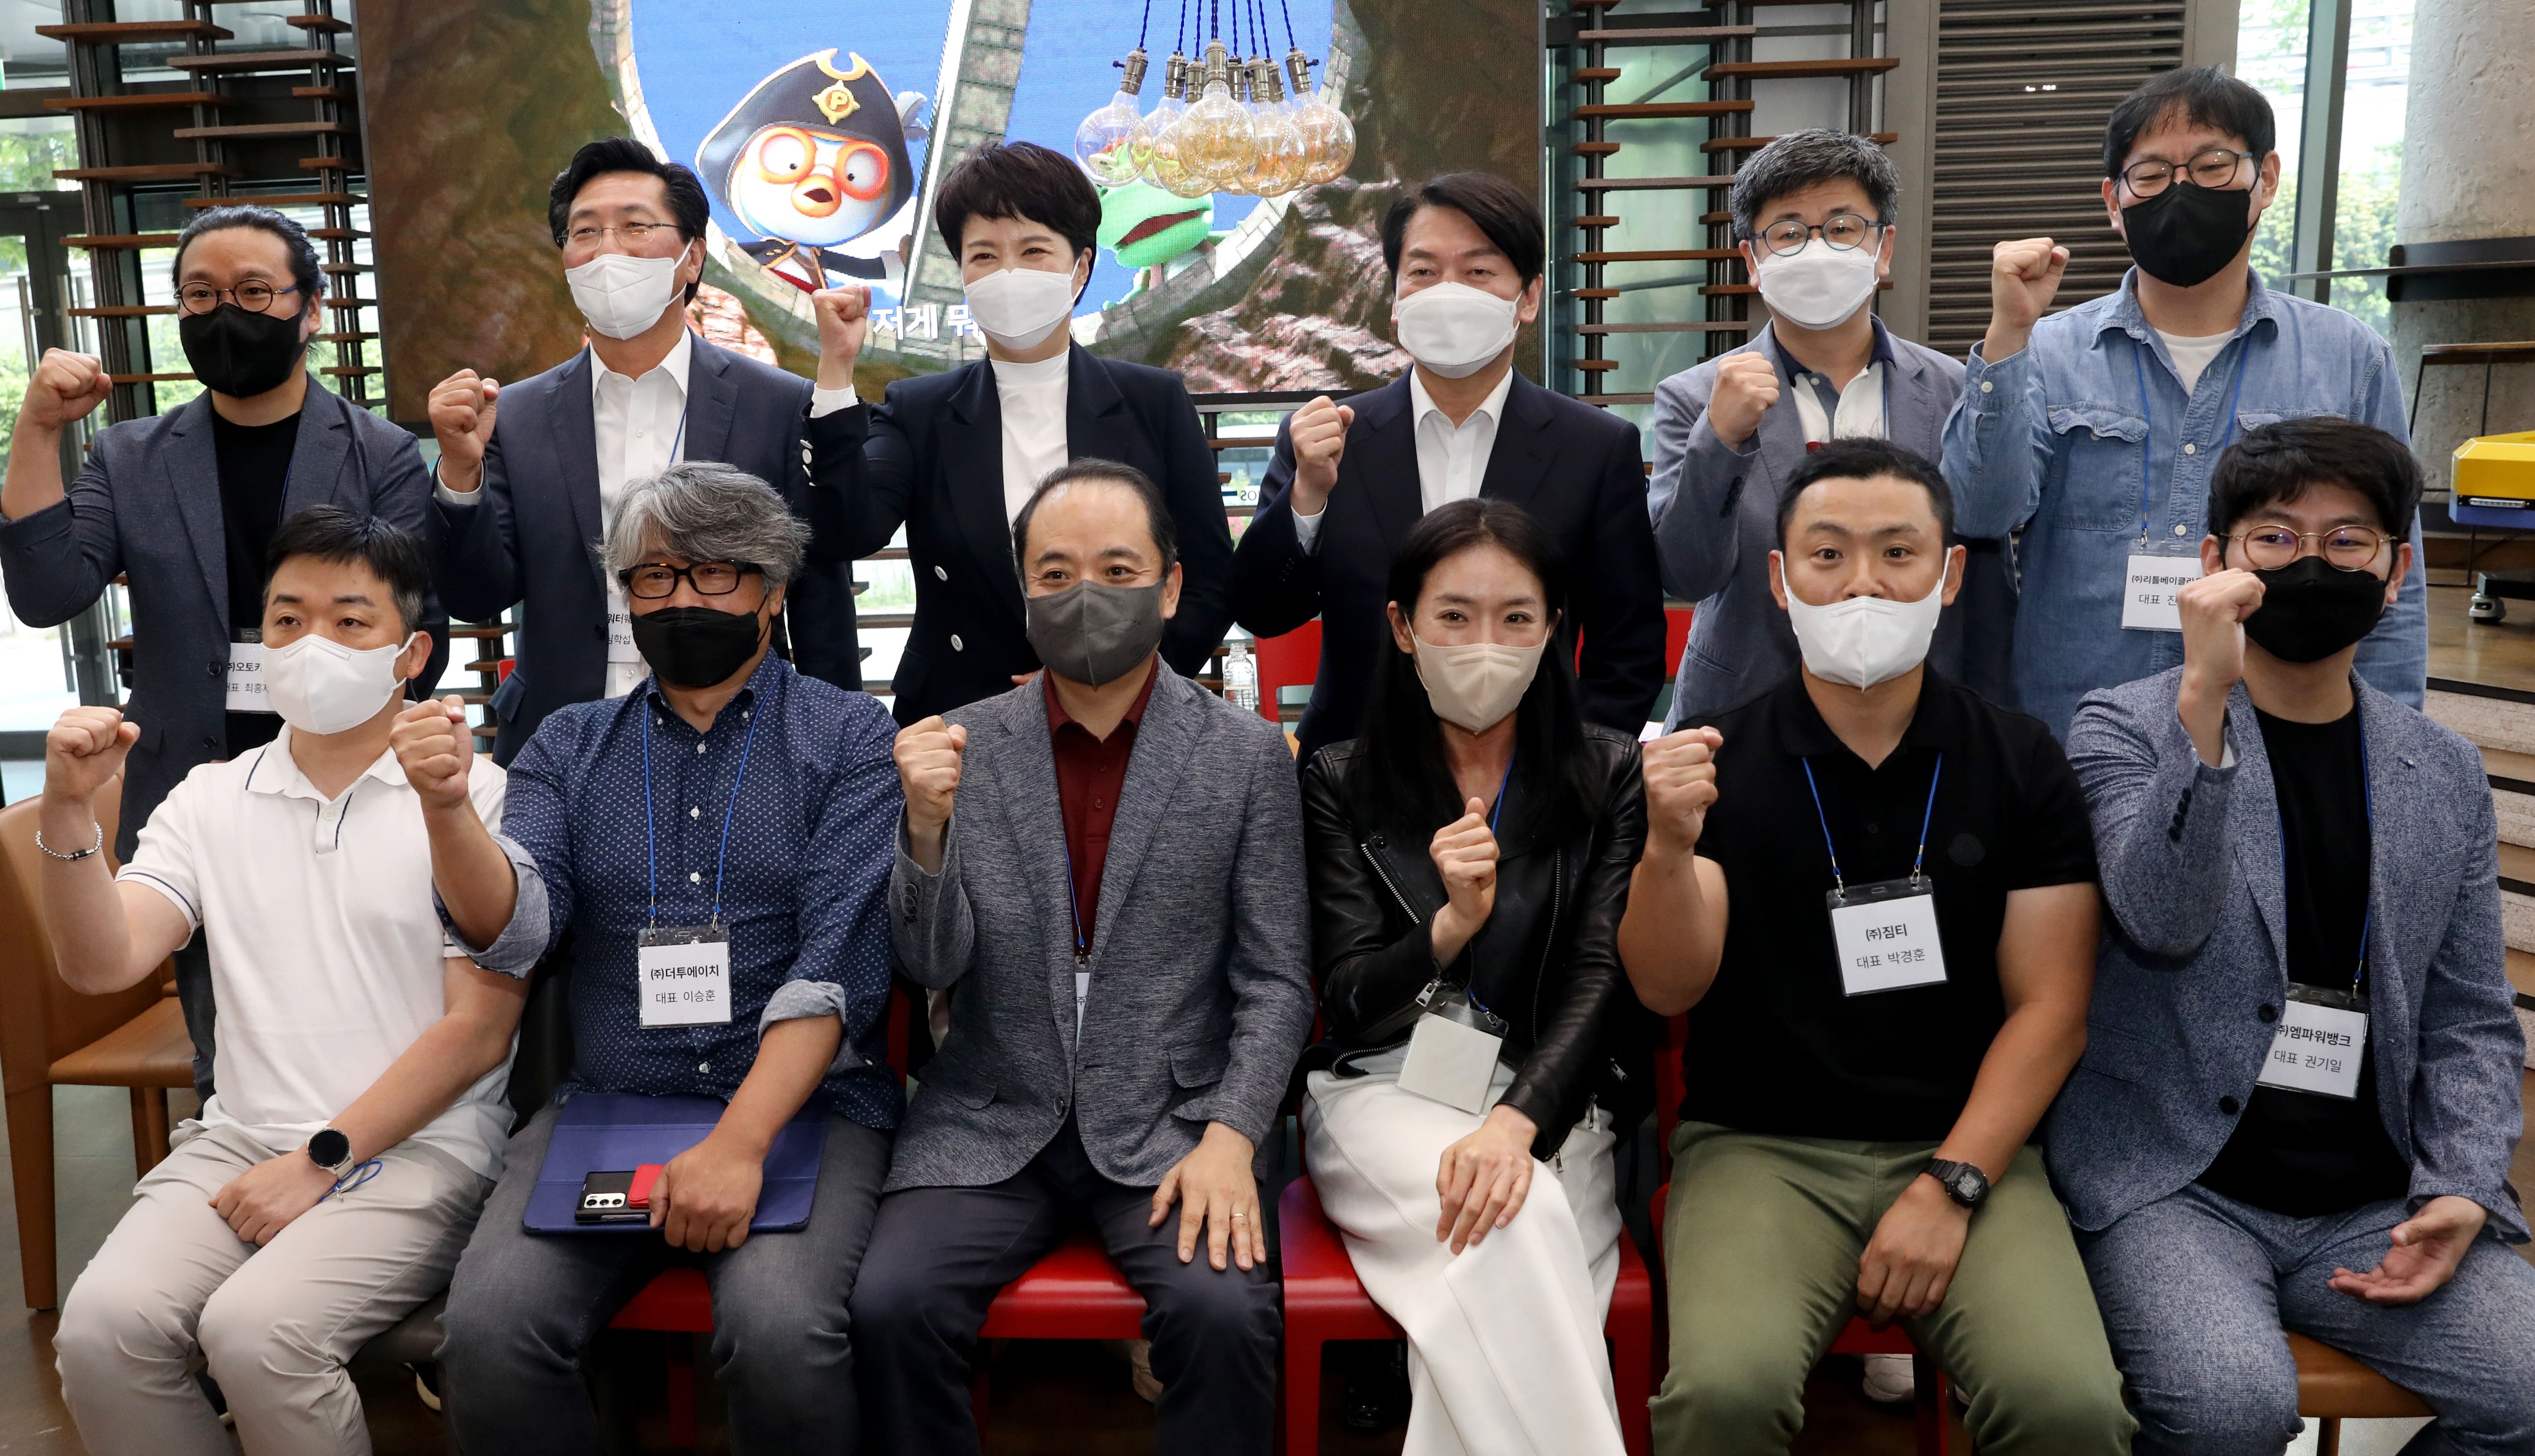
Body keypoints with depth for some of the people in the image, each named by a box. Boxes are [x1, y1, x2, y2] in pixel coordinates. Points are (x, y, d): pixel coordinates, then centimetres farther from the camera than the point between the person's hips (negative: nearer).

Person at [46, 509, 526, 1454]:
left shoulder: (474, 799, -3)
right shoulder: (212, 799, 15)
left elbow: (478, 1031, -7)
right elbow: (102, 964, 3)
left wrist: (321, 1161, -10)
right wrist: (68, 810, -11)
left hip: (416, 1147, -4)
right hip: (239, 1135, 4)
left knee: (257, 1330, -27)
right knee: (102, 1325, -21)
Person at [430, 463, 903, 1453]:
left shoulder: (848, 738, 3)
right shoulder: (569, 747, 14)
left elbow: (838, 964, -8)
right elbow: (518, 932, -1)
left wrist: (740, 1142, -20)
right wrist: (445, 812, -20)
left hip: (802, 1107, -3)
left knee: (779, 1331, -29)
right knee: (487, 1332, -22)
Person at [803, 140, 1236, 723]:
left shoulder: (1156, 403, 3)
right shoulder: (918, 413, 5)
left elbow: (1210, 583, 2)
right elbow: (850, 533, -12)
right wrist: (837, 368, -16)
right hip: (954, 724, 1)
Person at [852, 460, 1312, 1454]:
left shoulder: (1247, 754, -1)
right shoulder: (962, 746, 3)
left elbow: (1276, 982, 0)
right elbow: (931, 965, 0)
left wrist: (1231, 1137, -14)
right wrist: (926, 825, -18)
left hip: (1173, 1121, -1)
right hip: (992, 1123, 2)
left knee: (1224, 1312, -26)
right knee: (891, 1306, -21)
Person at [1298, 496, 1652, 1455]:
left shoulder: (1609, 775, 6)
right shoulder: (1340, 784, 6)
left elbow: (1602, 979, -5)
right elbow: (1347, 999, 1)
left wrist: (1517, 1122, -24)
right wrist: (1451, 927, -20)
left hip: (1552, 1105, 0)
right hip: (1385, 1092, 0)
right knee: (1515, 1222, -32)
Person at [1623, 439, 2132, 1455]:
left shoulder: (2022, 765, 5)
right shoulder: (1713, 761, 1)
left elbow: (2049, 1009, 2)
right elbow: (1669, 989, -6)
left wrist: (1950, 1186, -10)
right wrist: (1670, 848, -26)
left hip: (1964, 1146, 1)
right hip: (1759, 1144, -1)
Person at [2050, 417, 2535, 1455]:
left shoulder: (2446, 775, 11)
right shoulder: (2124, 728, -2)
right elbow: (2163, 922, -19)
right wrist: (2204, 696, -26)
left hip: (2371, 1205, 5)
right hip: (2173, 1183, -4)